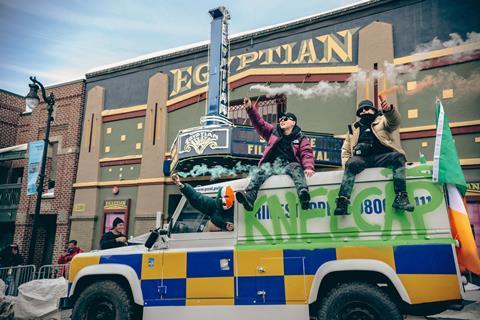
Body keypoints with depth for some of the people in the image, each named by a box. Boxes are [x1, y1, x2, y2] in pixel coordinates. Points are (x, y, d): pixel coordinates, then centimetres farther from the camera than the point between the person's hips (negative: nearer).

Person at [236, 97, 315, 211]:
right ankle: (249, 198, -51)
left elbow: (306, 154, 3)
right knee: (260, 172, -29)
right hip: (270, 164, 2)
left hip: (288, 165, -2)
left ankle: (303, 194, -60)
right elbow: (260, 123, 19)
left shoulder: (300, 138, 15)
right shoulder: (273, 132, 25)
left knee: (296, 168, -35)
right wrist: (250, 108, 6)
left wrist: (309, 167, -18)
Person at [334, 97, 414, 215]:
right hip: (362, 159, 1)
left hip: (382, 157, -1)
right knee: (351, 164, -32)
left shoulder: (382, 120, 20)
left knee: (398, 157, -30)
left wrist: (389, 110, -28)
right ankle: (342, 201, -40)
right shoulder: (354, 128, 27)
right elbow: (346, 149, 25)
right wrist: (346, 162, 4)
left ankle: (400, 197, -34)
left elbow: (394, 122, -5)